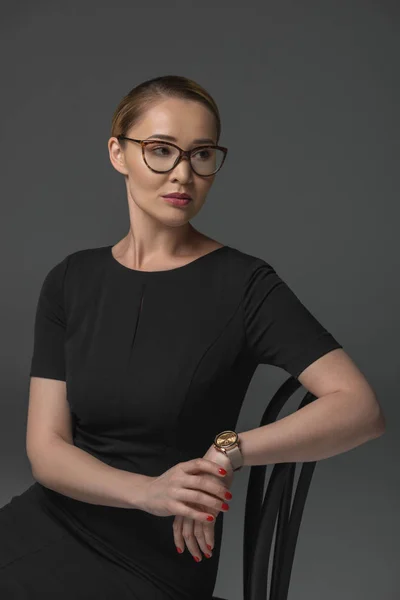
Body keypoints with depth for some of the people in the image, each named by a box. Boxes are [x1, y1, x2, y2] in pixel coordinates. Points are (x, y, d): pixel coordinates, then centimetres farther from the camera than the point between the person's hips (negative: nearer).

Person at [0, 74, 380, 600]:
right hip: (52, 522, 4)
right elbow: (46, 449, -4)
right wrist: (148, 490, -22)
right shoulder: (70, 281, 3)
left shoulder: (245, 285, -8)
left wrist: (228, 454, -25)